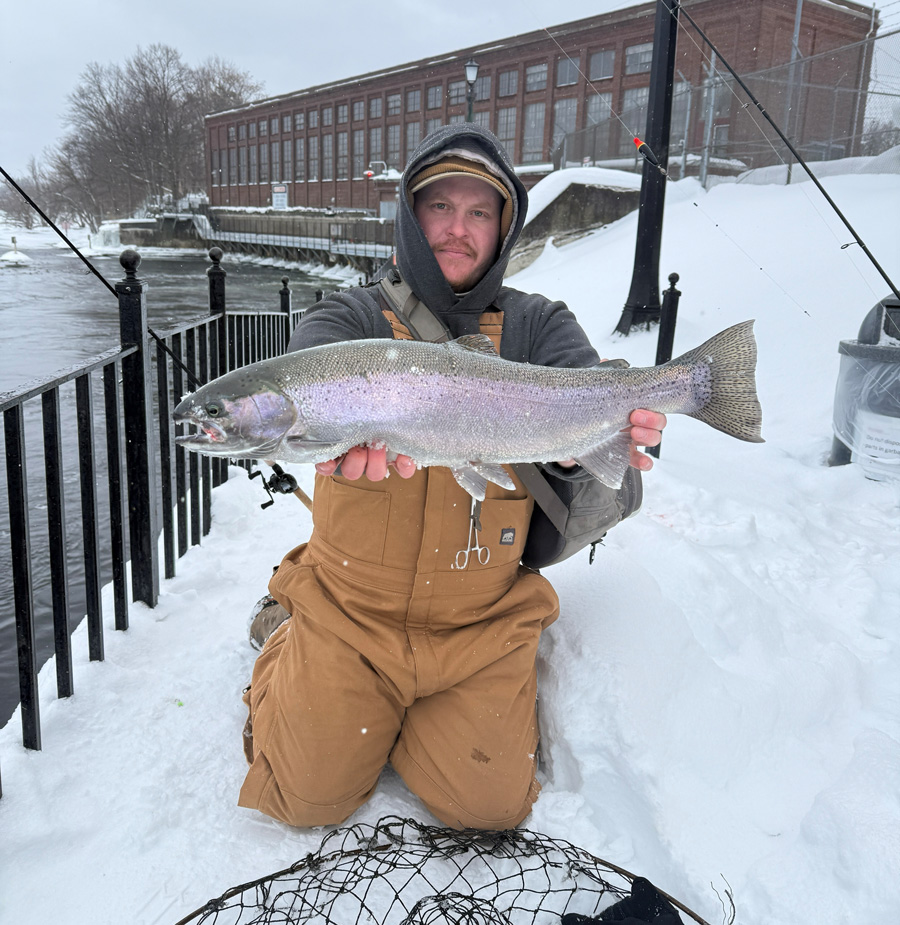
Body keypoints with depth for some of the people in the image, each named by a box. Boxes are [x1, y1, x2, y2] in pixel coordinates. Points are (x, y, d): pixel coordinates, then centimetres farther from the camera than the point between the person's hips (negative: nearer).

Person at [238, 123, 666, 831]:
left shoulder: (538, 327, 0)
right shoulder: (355, 316, -3)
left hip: (481, 626, 1)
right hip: (350, 610, 0)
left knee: (489, 807, 3)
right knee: (309, 798, 4)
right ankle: (288, 654, 32)